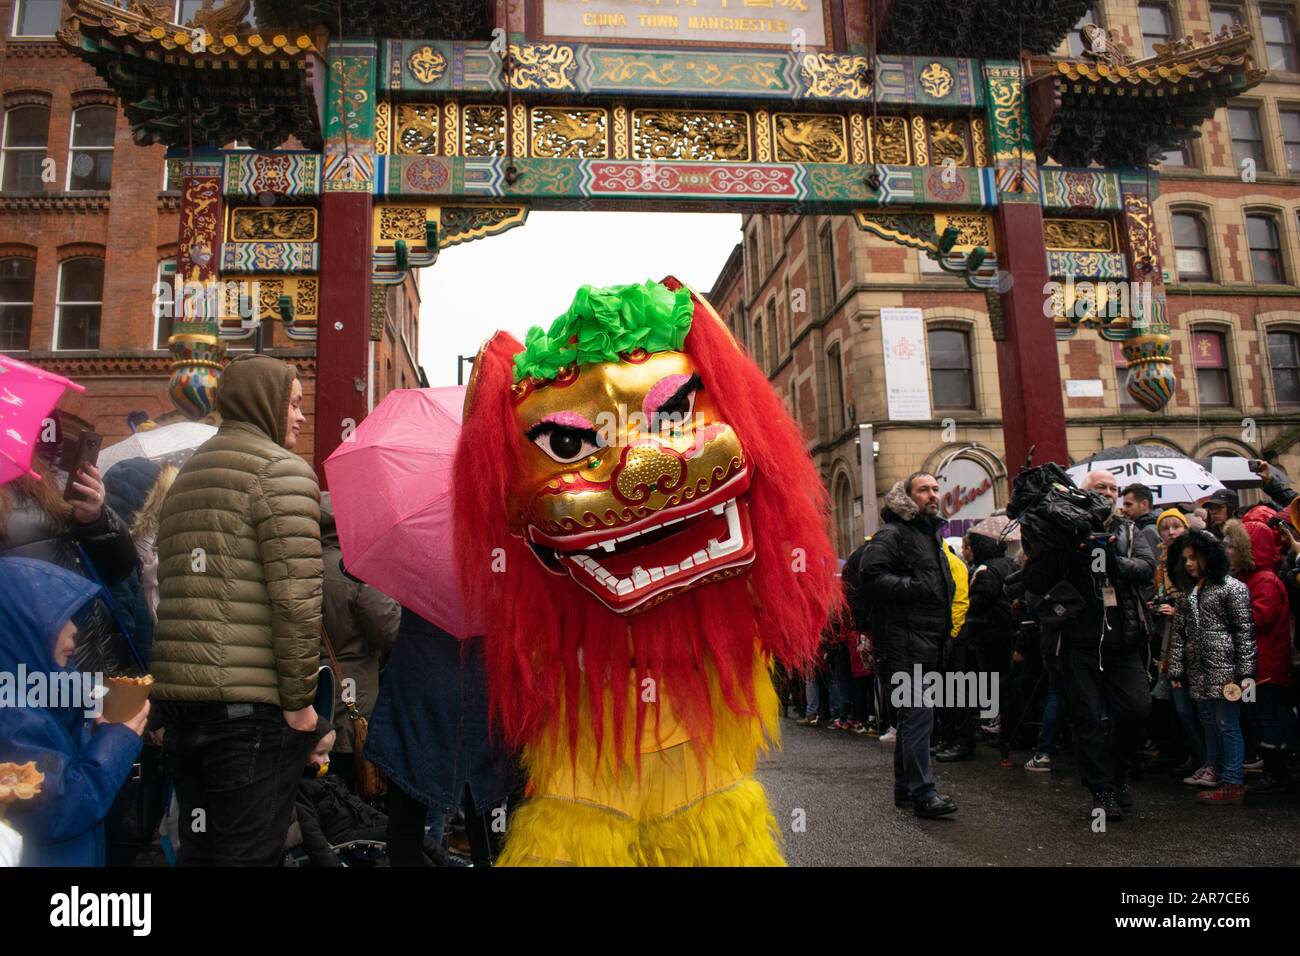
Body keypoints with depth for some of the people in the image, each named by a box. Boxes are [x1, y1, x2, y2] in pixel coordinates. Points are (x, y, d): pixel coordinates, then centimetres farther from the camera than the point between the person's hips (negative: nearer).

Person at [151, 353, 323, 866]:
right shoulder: (283, 470, -7)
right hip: (251, 703, -8)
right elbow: (296, 596, -16)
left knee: (198, 848, 18)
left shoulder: (185, 476, 21)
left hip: (176, 692, 8)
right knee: (249, 852, 0)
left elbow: (171, 589, 22)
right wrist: (299, 698, -11)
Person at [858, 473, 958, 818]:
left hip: (927, 641, 10)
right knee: (918, 715, -10)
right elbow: (870, 576, -22)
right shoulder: (892, 534, -9)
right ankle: (922, 793, -4)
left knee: (912, 714, 15)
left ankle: (905, 787, 25)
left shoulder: (931, 534, 22)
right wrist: (912, 587, -23)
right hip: (905, 642, -10)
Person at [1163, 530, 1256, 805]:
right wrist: (1176, 669, 11)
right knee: (1209, 724, 14)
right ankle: (1213, 774, 25)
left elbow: (1245, 632, -8)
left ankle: (1233, 784, 4)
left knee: (1227, 725, -2)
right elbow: (1180, 632, 15)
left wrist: (1245, 673, -12)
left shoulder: (1232, 587, -5)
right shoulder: (1187, 591, 16)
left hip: (1224, 669, -7)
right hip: (1198, 672, 7)